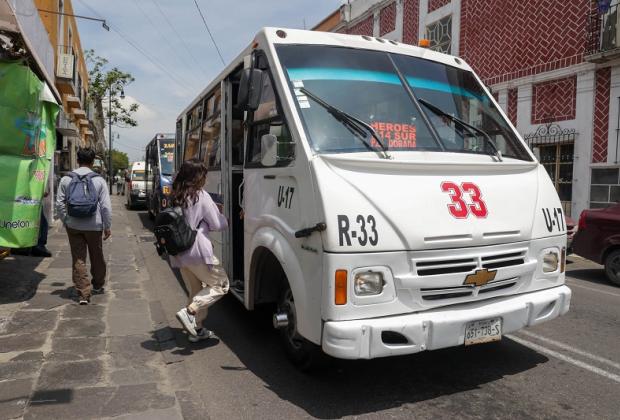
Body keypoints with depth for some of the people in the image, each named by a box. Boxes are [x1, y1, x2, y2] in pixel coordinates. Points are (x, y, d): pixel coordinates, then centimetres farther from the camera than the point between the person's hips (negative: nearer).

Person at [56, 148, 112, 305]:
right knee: (97, 257, 17)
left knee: (78, 259, 4)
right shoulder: (99, 180, -5)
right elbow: (106, 206, -7)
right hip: (94, 226, -1)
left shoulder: (66, 179, 1)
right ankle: (97, 286, 34)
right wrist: (107, 226, 1)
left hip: (73, 226, 1)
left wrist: (65, 221, 14)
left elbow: (60, 203, 2)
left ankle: (83, 293, 1)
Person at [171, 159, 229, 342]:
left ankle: (197, 330, 23)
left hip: (179, 254, 8)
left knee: (196, 291, 20)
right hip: (198, 252, -8)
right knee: (221, 285, 6)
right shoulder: (201, 196, -10)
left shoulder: (177, 197, 11)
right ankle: (189, 311, -10)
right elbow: (217, 224, -7)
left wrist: (213, 209, 15)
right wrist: (226, 218, 13)